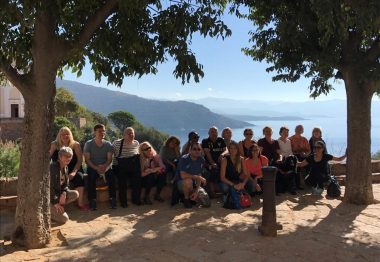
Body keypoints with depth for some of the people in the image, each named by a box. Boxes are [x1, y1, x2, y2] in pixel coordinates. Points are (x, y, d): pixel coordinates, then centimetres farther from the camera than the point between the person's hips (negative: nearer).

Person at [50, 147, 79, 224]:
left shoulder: (65, 167, 5)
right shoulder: (53, 166, -21)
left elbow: (65, 184, 9)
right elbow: (50, 186, -24)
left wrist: (63, 193, -12)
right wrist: (55, 202, -23)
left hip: (58, 194, 9)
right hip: (49, 197, -9)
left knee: (76, 194, -11)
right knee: (64, 218, -17)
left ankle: (58, 207, -2)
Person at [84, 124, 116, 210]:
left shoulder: (108, 144, 5)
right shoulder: (88, 144, 0)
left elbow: (109, 159, -2)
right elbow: (87, 159, -5)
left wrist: (104, 166, -24)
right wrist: (96, 168, -20)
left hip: (105, 167, 1)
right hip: (92, 167, -1)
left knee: (111, 175, -29)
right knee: (91, 176, -33)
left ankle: (112, 199, -23)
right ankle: (92, 200, -26)